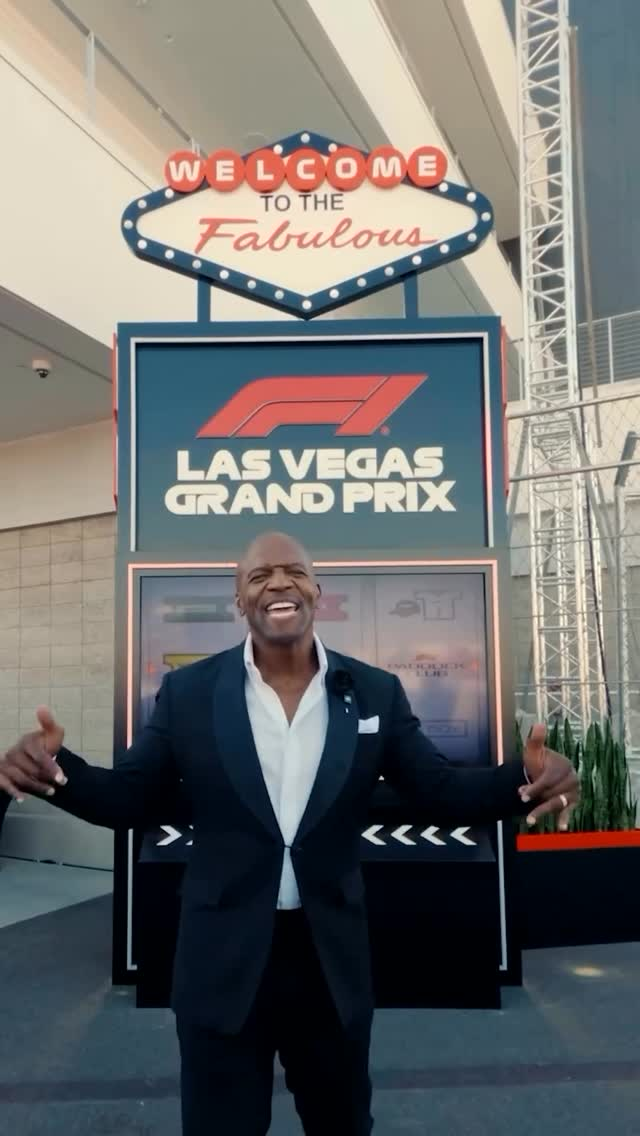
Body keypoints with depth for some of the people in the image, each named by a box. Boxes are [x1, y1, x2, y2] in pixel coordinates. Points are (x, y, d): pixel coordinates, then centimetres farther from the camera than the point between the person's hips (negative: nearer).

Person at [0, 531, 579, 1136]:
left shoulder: (375, 692, -4)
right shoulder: (187, 691, -6)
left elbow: (440, 790, -2)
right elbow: (131, 799, -1)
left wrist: (526, 778, -22)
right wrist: (56, 765, -22)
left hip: (332, 958, 2)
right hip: (223, 960, -1)